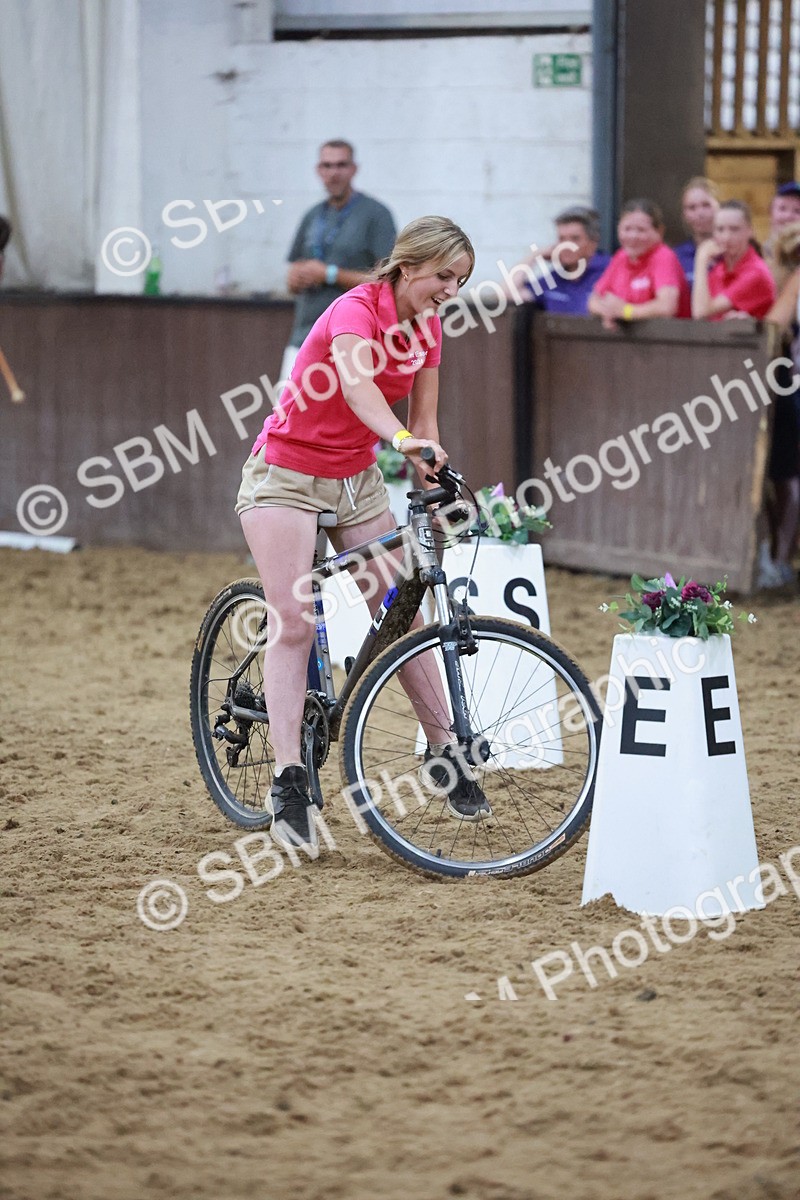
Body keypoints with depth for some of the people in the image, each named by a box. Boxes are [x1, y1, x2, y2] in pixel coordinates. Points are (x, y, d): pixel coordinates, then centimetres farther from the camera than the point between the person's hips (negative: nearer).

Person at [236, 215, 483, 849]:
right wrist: (401, 439, -62)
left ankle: (446, 752, 13)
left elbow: (424, 421, 3)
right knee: (296, 625, -13)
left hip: (357, 477, 7)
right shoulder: (356, 309, -24)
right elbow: (356, 383, -44)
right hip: (288, 473, -7)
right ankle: (289, 781, -14)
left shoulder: (427, 326, -1)